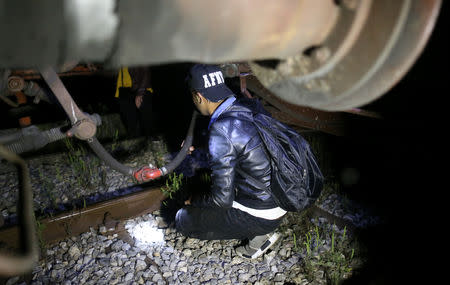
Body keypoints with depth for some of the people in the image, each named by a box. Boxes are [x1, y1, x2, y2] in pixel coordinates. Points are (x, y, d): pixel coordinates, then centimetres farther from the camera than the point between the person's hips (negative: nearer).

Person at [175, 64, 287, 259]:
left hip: (261, 214, -8)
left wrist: (194, 202, 0)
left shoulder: (221, 131, -27)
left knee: (183, 220, 5)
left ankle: (258, 234, 4)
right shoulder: (250, 106, -2)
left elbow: (222, 199, -21)